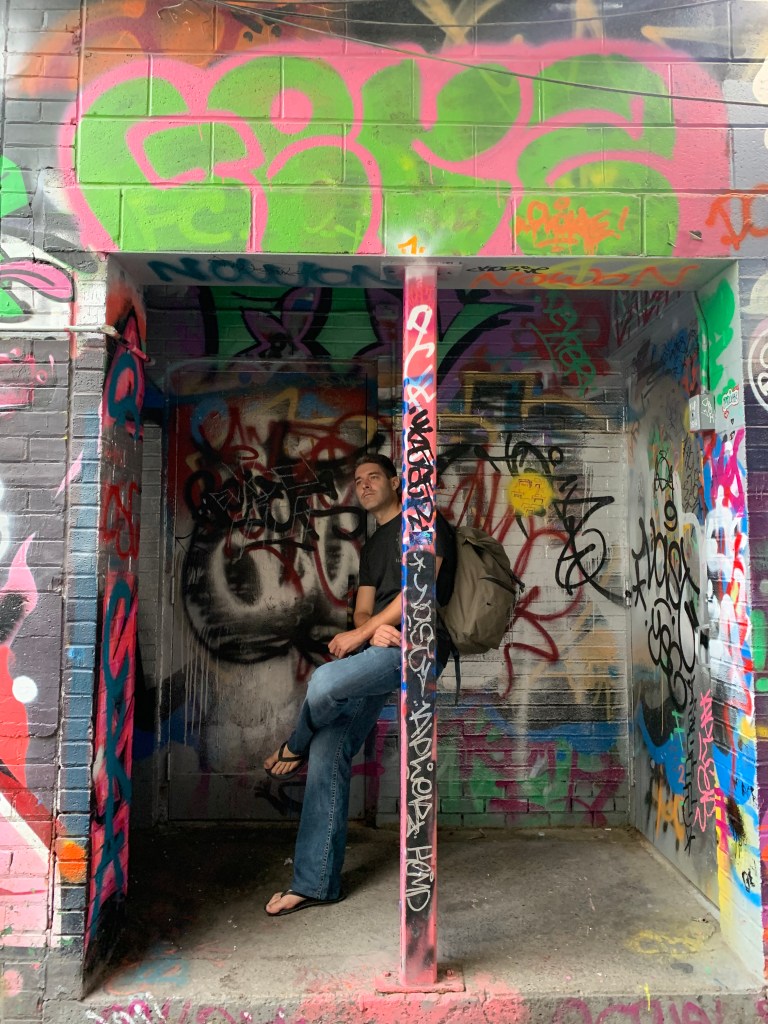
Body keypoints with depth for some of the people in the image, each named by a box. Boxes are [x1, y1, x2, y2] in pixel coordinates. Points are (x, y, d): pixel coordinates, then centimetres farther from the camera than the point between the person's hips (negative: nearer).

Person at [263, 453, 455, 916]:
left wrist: (360, 633, -11)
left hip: (417, 645, -7)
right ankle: (316, 883, 6)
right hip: (377, 651, 7)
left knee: (325, 681, -31)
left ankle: (294, 748, 4)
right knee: (328, 754, -4)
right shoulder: (371, 547, 27)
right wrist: (372, 630, -7)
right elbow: (363, 610, 19)